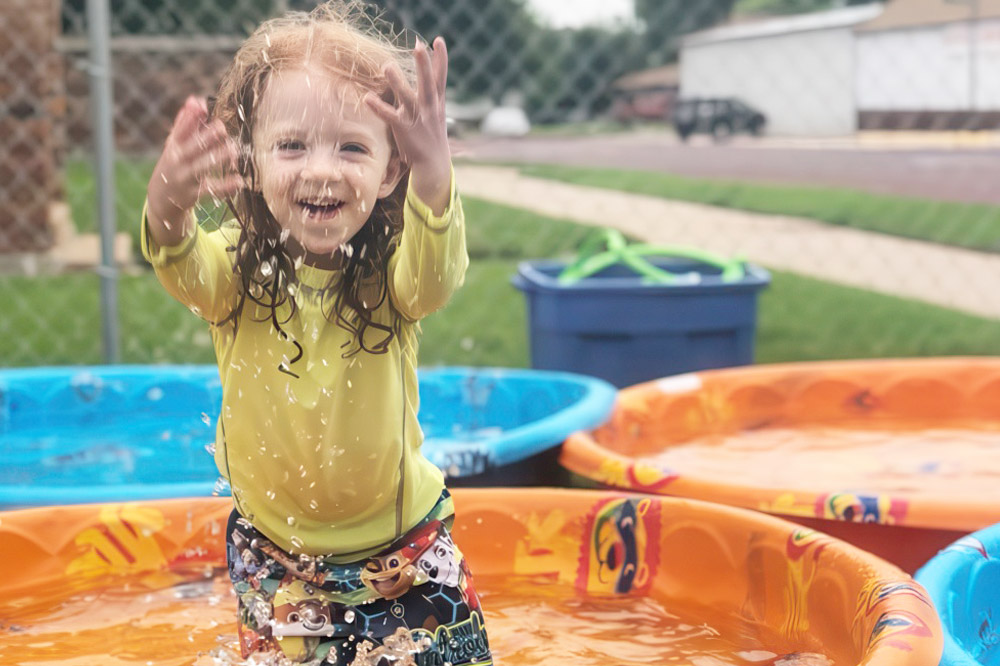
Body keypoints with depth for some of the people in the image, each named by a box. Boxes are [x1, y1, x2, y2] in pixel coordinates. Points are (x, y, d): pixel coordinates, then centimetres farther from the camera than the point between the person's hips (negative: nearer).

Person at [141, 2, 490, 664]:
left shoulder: (390, 271, -18)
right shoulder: (239, 267, -15)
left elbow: (432, 278, -40)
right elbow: (187, 271, -37)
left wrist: (434, 174, -62)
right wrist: (168, 203, -61)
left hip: (404, 542, -1)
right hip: (272, 552, 1)